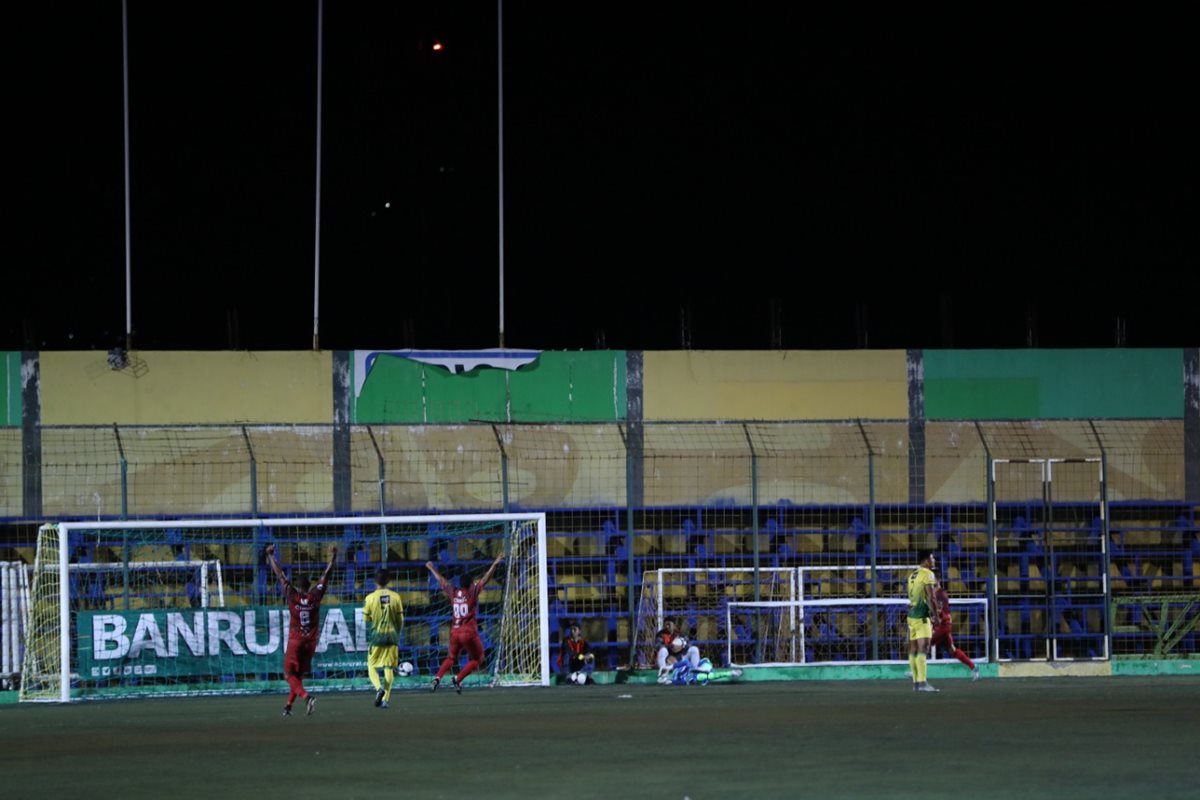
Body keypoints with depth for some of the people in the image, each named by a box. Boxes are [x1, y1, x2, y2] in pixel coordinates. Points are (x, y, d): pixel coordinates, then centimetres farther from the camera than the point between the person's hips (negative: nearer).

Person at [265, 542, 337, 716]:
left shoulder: (292, 596, -9)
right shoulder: (315, 596, -5)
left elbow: (280, 574, -3)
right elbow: (327, 574, 3)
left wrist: (271, 556, 4)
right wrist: (333, 556, 10)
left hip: (295, 641, -3)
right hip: (311, 641, 3)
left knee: (289, 674, -1)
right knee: (299, 674, 16)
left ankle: (306, 697, -26)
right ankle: (289, 705, 18)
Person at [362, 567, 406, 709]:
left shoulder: (370, 598, -7)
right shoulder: (395, 597, -2)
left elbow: (366, 620, -1)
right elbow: (400, 620, 4)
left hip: (376, 636, -2)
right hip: (391, 636, 2)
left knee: (372, 666, 8)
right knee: (389, 668, 8)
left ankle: (379, 687, -19)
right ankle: (385, 699, 3)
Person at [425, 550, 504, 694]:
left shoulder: (453, 592, 6)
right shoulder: (472, 591, -6)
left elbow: (441, 580, 21)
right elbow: (486, 578, -12)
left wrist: (432, 569, 37)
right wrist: (495, 564, -13)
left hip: (455, 631, 5)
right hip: (469, 632, -5)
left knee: (452, 658, 20)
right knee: (476, 659, 8)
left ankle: (438, 678, 0)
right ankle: (457, 679, -7)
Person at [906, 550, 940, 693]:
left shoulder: (912, 575, 17)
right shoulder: (927, 574, -8)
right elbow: (931, 597, -14)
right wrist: (936, 615, -9)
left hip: (912, 615, 8)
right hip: (922, 616, -8)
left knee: (913, 650, 9)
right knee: (923, 649, -12)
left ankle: (916, 682, 12)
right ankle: (922, 682, -19)